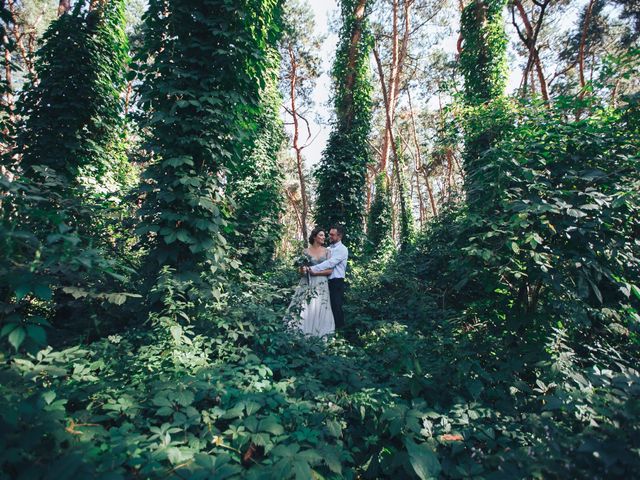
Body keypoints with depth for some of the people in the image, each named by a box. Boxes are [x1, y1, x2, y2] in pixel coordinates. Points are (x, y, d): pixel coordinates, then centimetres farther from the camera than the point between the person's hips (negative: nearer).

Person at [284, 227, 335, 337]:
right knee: (303, 307, -3)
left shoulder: (327, 251, 5)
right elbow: (301, 269, 7)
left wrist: (315, 272, -11)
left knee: (318, 309, -3)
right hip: (306, 284, 1)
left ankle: (317, 334, 8)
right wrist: (303, 270, -16)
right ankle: (301, 331, 9)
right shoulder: (305, 251, 6)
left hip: (321, 284, 0)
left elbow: (330, 270, -2)